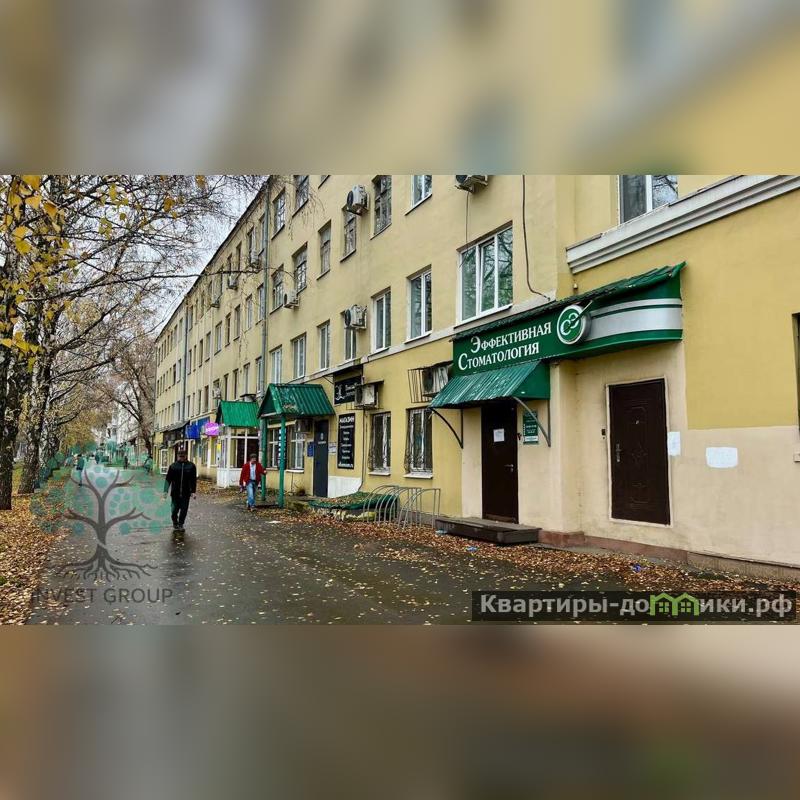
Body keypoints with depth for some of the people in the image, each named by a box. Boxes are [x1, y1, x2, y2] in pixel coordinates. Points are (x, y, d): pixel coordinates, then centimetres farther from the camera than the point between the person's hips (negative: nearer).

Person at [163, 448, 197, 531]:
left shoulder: (191, 466, 0)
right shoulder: (173, 466, 0)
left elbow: (193, 480, 1)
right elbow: (168, 479, 1)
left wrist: (193, 492, -4)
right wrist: (165, 491, -6)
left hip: (186, 493, 0)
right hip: (175, 492, 0)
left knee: (184, 510, 4)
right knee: (174, 509, 4)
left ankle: (181, 524, 22)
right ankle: (175, 522, 29)